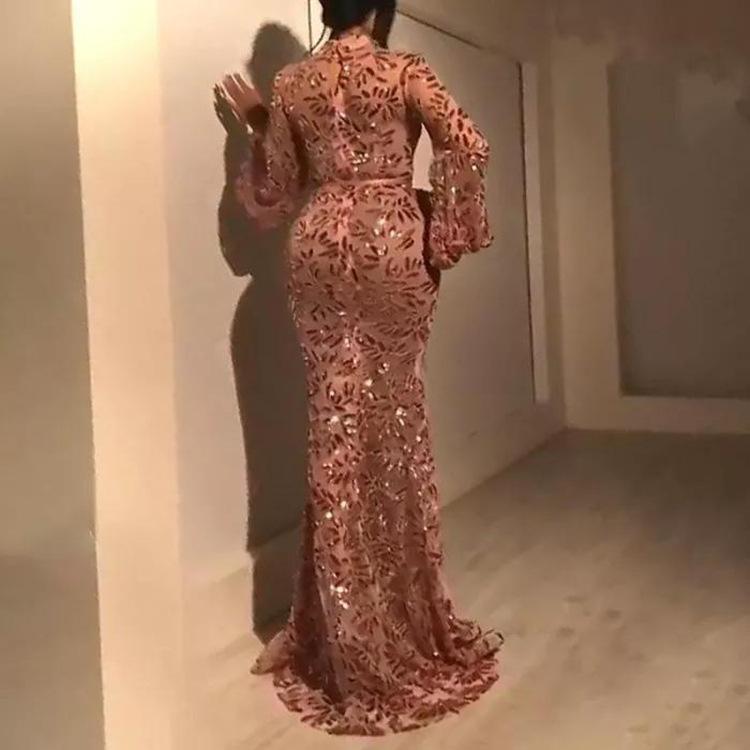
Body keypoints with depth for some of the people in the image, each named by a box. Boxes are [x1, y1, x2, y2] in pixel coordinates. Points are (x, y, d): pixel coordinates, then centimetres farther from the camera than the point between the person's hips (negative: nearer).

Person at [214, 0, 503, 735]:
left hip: (319, 248, 3)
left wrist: (257, 125, 24)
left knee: (337, 426, 6)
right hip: (391, 244, -2)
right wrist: (445, 237, -7)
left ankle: (345, 639, 12)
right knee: (393, 420, 6)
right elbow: (468, 147, -15)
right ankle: (405, 628, 16)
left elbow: (274, 195, 11)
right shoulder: (403, 69, -1)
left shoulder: (290, 84, 8)